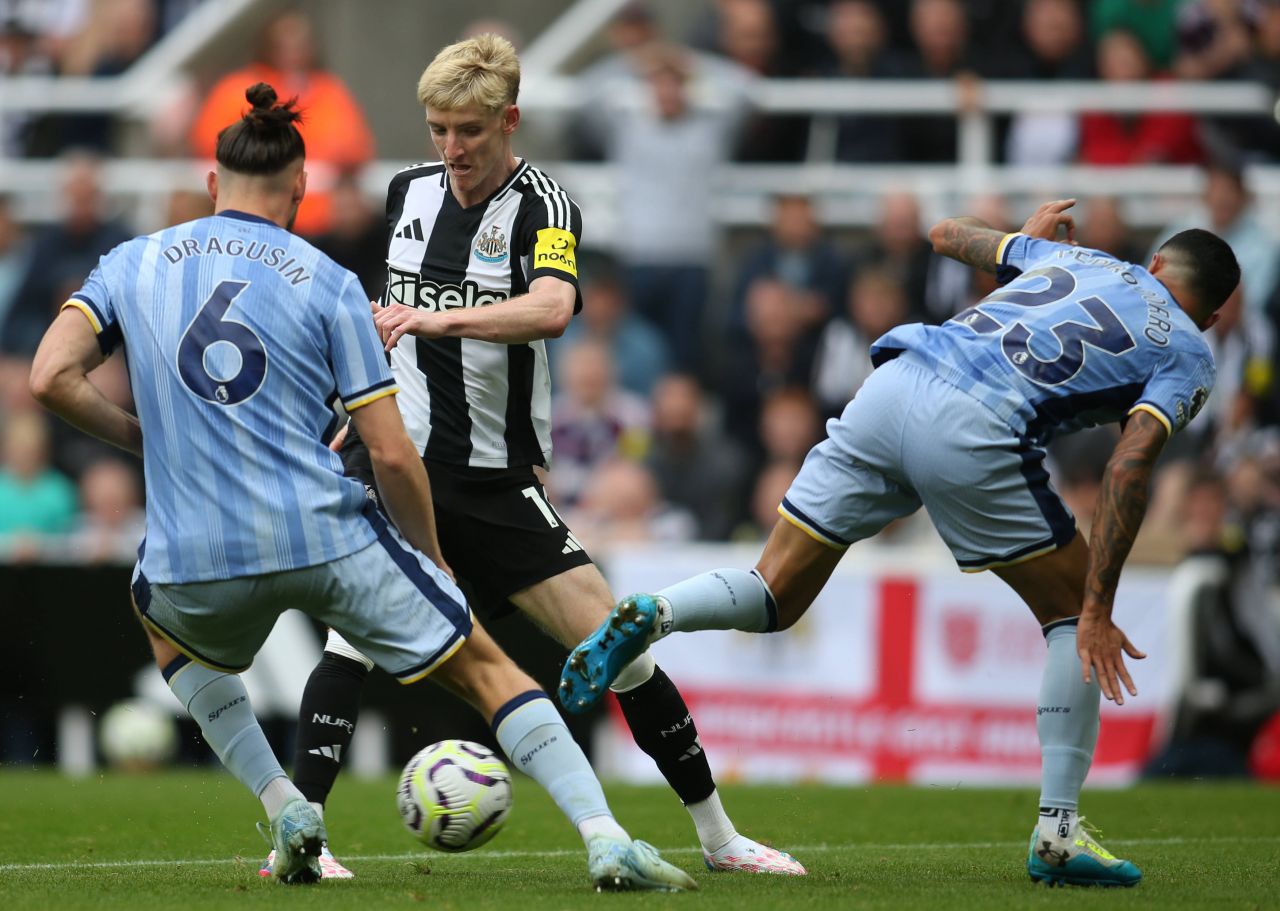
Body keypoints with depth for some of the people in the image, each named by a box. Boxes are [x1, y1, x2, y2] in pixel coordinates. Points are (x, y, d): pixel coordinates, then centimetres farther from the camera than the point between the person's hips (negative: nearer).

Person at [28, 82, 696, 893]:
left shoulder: (132, 263, 9)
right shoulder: (328, 284, 3)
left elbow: (51, 378, -3)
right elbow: (392, 454, -1)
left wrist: (137, 435, 16)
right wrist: (431, 560, 13)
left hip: (197, 558, 2)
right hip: (328, 537, -2)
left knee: (168, 625, 37)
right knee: (486, 668, 9)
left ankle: (283, 807, 22)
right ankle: (607, 841, -6)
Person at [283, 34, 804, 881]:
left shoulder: (543, 206, -9)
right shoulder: (408, 190, 6)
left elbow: (550, 307, -32)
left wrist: (439, 319, -44)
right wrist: (356, 408, 23)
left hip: (497, 480, -2)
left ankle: (717, 835, 10)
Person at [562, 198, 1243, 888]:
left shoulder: (1076, 256, 30)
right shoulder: (1187, 353, 14)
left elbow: (947, 234, 43)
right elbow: (1129, 465, -3)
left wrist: (1028, 236, 64)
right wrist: (1098, 614, -7)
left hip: (892, 384, 5)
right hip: (975, 433, -5)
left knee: (772, 598, 12)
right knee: (1073, 610, 14)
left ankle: (653, 616, -18)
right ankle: (1057, 833, 8)